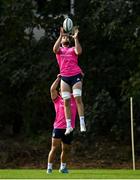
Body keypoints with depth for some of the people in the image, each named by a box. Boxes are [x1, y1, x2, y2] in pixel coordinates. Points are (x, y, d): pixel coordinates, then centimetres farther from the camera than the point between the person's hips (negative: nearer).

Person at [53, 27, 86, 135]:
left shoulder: (73, 49, 14)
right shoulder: (59, 50, 16)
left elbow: (79, 51, -10)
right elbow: (55, 49, -9)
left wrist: (76, 38, -15)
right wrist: (60, 36, -16)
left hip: (76, 75, -2)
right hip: (64, 77, 2)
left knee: (78, 98, -12)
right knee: (66, 101, -2)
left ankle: (82, 123, -13)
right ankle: (69, 125, 1)